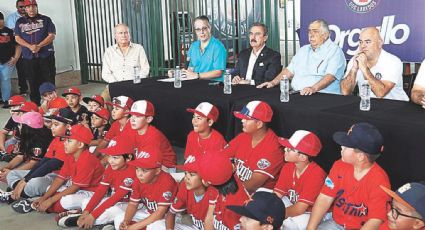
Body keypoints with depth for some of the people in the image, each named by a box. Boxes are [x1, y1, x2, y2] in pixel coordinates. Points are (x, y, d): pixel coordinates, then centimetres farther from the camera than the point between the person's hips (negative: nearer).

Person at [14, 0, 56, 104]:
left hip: (46, 55, -2)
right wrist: (30, 46, -13)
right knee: (33, 82, 6)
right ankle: (35, 104, 14)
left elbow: (52, 35, -3)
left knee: (49, 80, -2)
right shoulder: (20, 22, 11)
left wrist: (39, 46, -15)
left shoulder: (45, 20, 5)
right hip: (28, 57, 2)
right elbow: (17, 38, 4)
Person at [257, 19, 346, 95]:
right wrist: (273, 82, 9)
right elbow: (290, 70, 24)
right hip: (296, 94, 6)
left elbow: (330, 76, -16)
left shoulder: (334, 51, -1)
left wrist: (314, 88, -31)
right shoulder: (304, 50, 23)